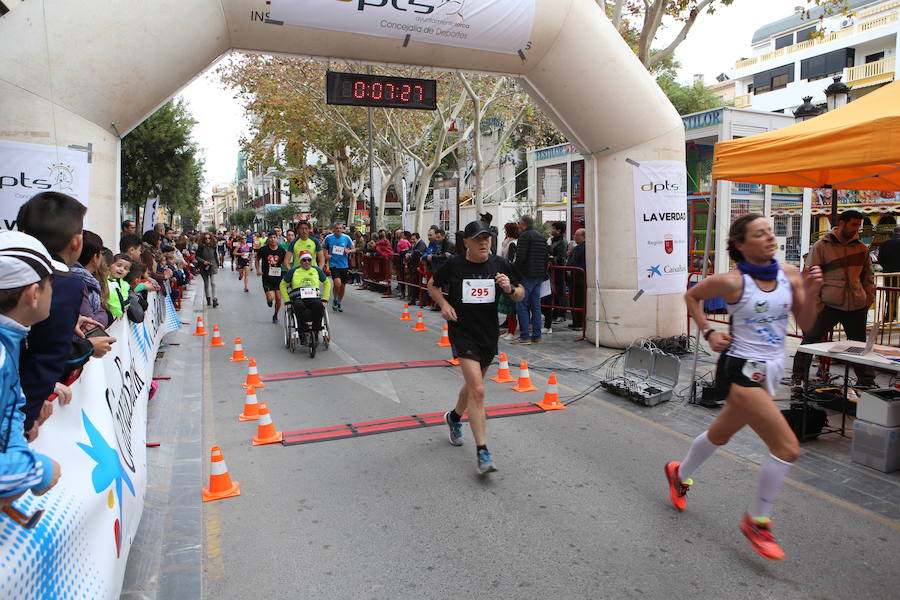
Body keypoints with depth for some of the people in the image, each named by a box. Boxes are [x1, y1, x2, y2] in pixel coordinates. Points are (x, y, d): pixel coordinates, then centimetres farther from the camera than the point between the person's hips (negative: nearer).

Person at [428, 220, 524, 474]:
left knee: (473, 385, 21)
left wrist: (510, 289, -15)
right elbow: (432, 285, 11)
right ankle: (482, 451, -8)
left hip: (489, 333, 4)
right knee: (477, 391, -16)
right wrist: (443, 304, -7)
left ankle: (454, 417, 52)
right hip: (462, 332, -4)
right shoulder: (454, 264, -6)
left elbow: (520, 294, 8)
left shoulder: (499, 264, -1)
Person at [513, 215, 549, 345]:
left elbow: (520, 257, -17)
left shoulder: (524, 236, -8)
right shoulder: (542, 237, 18)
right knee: (536, 306, 10)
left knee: (522, 306, -5)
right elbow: (546, 258, 18)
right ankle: (536, 336, 12)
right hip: (539, 276, 8)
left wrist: (515, 273, -8)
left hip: (526, 276, -8)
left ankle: (524, 337, -7)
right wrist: (543, 274, 19)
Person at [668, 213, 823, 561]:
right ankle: (757, 520, 9)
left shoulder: (789, 274, 1)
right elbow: (692, 296, 3)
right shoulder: (732, 281, -14)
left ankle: (680, 475, 49)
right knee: (787, 447, -11)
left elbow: (805, 324, 5)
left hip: (771, 369, 7)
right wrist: (708, 332, -5)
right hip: (743, 371, -7)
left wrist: (811, 293, -10)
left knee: (721, 434, 23)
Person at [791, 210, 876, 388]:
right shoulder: (821, 246, -2)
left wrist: (869, 299, 10)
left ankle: (866, 381, 27)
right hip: (829, 305, -4)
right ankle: (799, 377, 12)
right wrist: (815, 302, -9)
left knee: (860, 343, 14)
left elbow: (868, 276, 20)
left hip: (857, 306, 4)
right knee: (810, 338, -1)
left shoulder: (861, 248, 11)